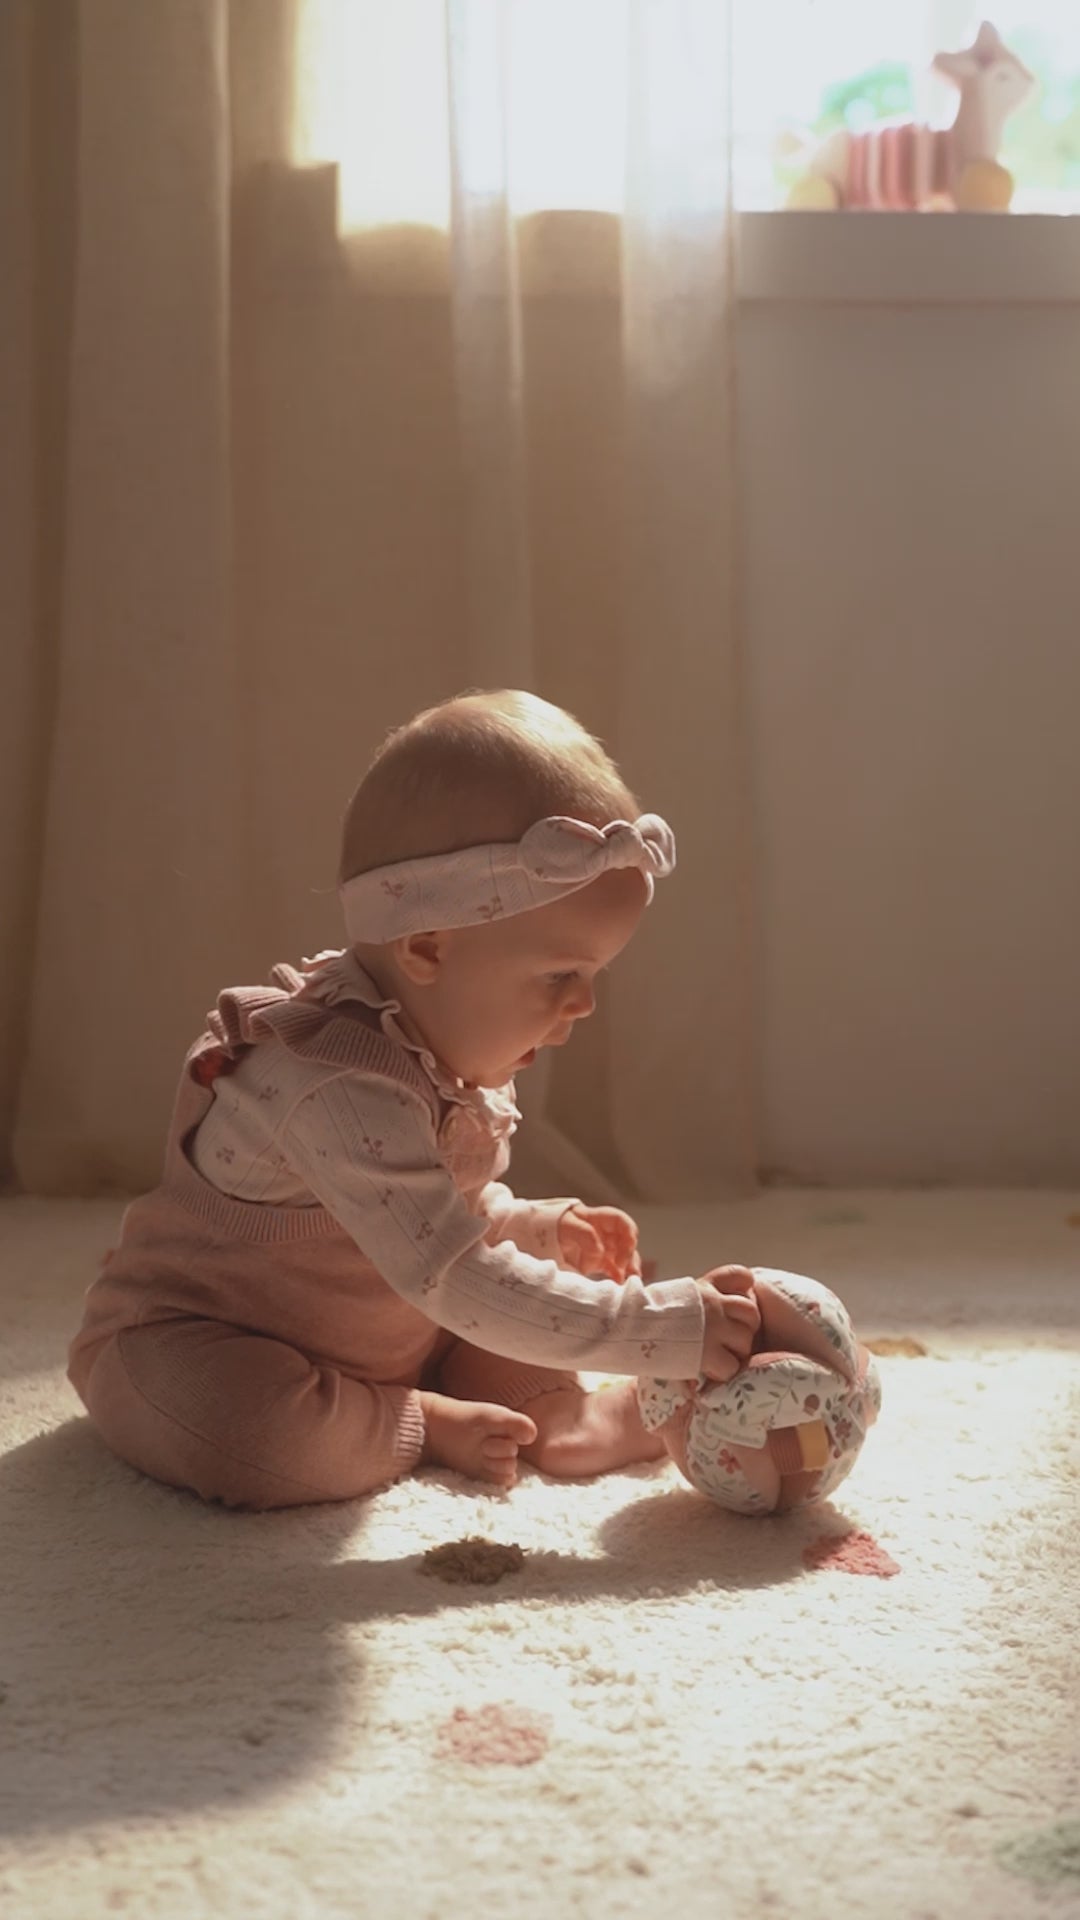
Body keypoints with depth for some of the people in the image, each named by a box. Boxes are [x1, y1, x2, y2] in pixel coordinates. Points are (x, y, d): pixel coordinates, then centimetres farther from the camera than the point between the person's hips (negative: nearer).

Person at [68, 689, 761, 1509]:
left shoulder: (451, 1048, -5)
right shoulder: (346, 1090, -38)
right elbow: (452, 1280, -40)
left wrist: (535, 1224, -2)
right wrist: (665, 1327, -39)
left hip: (383, 1344, 9)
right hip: (193, 1347, -9)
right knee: (243, 1430, -39)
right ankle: (426, 1428, -15)